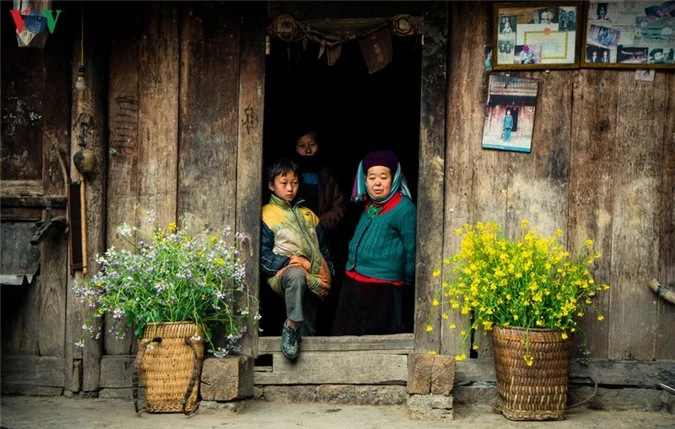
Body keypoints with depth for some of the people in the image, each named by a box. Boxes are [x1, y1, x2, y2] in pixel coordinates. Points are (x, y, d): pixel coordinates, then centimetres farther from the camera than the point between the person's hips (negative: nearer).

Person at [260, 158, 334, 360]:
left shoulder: (308, 215, 23)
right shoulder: (267, 215, 4)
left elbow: (322, 250, 24)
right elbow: (263, 255, -4)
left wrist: (327, 275, 8)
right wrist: (288, 262, -18)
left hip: (313, 284, 6)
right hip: (283, 273, -5)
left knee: (307, 332, 1)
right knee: (296, 275, -40)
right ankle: (291, 326, -34)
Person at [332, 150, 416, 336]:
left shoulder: (404, 209, -13)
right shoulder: (369, 206, 12)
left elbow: (411, 250, -9)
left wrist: (405, 282, -1)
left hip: (382, 290, -8)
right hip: (353, 285, 8)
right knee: (349, 339, 14)